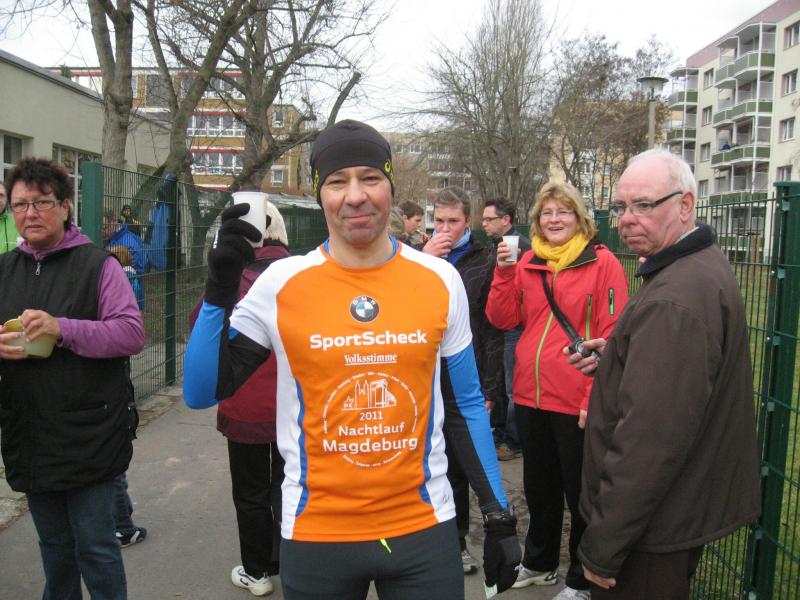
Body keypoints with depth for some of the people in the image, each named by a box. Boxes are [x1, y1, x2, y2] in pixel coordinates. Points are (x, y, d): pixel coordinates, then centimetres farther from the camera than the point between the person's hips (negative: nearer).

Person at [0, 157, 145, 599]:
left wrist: (62, 328, -25)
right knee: (54, 547, 21)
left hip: (88, 438, -5)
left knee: (95, 549, 4)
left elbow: (132, 333, -13)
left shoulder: (98, 265, -5)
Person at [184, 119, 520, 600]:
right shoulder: (281, 284, -9)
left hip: (424, 528, 1)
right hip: (315, 534, 0)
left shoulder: (441, 281, -4)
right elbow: (202, 392, -6)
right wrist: (221, 286, -18)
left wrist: (499, 515, 4)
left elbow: (467, 404, 4)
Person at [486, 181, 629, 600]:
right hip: (530, 396, 5)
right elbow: (503, 320, 2)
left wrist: (596, 397, -16)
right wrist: (504, 272, -11)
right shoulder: (527, 263, 6)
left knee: (580, 490, 11)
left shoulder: (602, 262, -8)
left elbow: (613, 335, -12)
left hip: (577, 401, -5)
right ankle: (539, 564, 41)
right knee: (539, 486, 21)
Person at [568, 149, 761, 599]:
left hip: (657, 528, -10)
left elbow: (651, 436, -31)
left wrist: (603, 548, -22)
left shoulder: (673, 300, -28)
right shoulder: (707, 265, 7)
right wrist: (616, 357, 3)